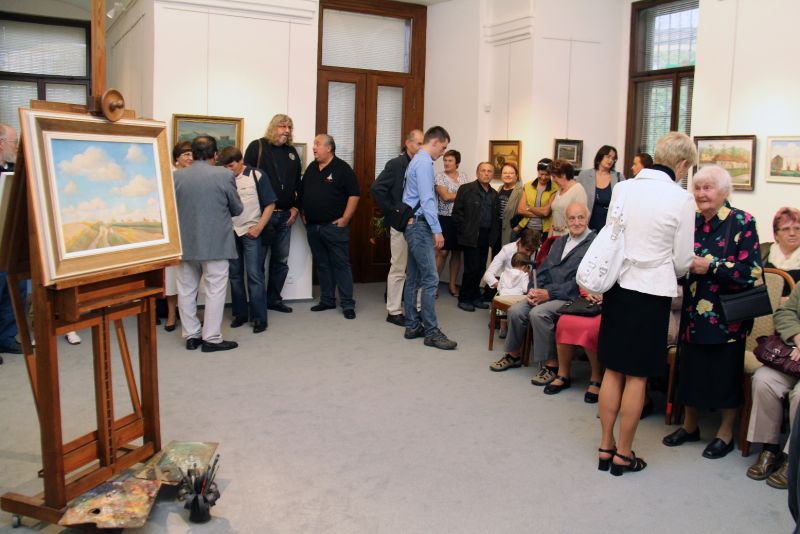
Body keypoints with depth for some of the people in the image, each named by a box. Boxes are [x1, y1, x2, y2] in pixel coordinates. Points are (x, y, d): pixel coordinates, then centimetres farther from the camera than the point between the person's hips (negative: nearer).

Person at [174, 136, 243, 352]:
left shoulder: (177, 176, -3)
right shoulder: (224, 175, -10)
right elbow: (237, 208, 0)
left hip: (185, 243, 3)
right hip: (216, 243, -3)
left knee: (186, 290, 13)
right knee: (215, 291, 5)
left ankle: (191, 335, 19)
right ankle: (211, 338, 7)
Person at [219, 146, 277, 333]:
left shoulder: (256, 176, -5)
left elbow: (270, 204, -3)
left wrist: (258, 228, -9)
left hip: (250, 232, -3)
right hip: (230, 233, 4)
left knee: (254, 275, -3)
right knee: (234, 274, 10)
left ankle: (259, 317, 5)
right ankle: (240, 313, 22)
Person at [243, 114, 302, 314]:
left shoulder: (292, 152, 14)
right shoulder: (257, 147, -3)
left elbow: (298, 182, 17)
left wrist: (295, 207, 6)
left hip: (285, 215, 5)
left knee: (281, 261, 11)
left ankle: (274, 299, 23)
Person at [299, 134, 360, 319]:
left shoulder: (342, 168, -7)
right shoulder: (311, 168, 13)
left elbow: (353, 195, -10)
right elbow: (302, 193, 22)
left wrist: (345, 219, -14)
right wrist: (303, 214, 13)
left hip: (334, 226, -7)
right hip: (313, 226, 7)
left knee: (341, 264, -3)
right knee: (321, 265, 12)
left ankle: (348, 304, 1)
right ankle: (327, 300, 22)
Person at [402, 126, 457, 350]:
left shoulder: (416, 161, 18)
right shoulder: (424, 163, -13)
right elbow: (427, 199, -20)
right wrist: (437, 230, -20)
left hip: (412, 225, 11)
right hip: (420, 225, -11)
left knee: (414, 277, 12)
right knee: (430, 278, -9)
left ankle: (413, 326, 18)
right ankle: (431, 332, -7)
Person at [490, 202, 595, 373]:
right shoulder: (560, 241, 21)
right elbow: (543, 269, 18)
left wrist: (549, 293, -17)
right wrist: (533, 290, -1)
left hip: (572, 298, -7)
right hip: (546, 293, 7)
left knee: (538, 313, -30)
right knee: (515, 310, -14)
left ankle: (551, 364, -16)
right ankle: (513, 355, 7)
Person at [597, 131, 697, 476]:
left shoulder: (622, 188, 1)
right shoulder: (681, 199, -11)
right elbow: (682, 260, -2)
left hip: (617, 287, 5)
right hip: (651, 292, -4)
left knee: (613, 370, 13)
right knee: (637, 376, 6)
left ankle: (605, 447, 23)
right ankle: (623, 454, 17)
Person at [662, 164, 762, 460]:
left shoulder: (742, 222, -9)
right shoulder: (691, 221, 6)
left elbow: (752, 272, -16)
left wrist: (711, 266, -20)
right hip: (694, 311, 5)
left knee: (725, 372, 5)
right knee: (690, 366, 11)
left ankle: (726, 432, 23)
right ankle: (689, 425, 29)